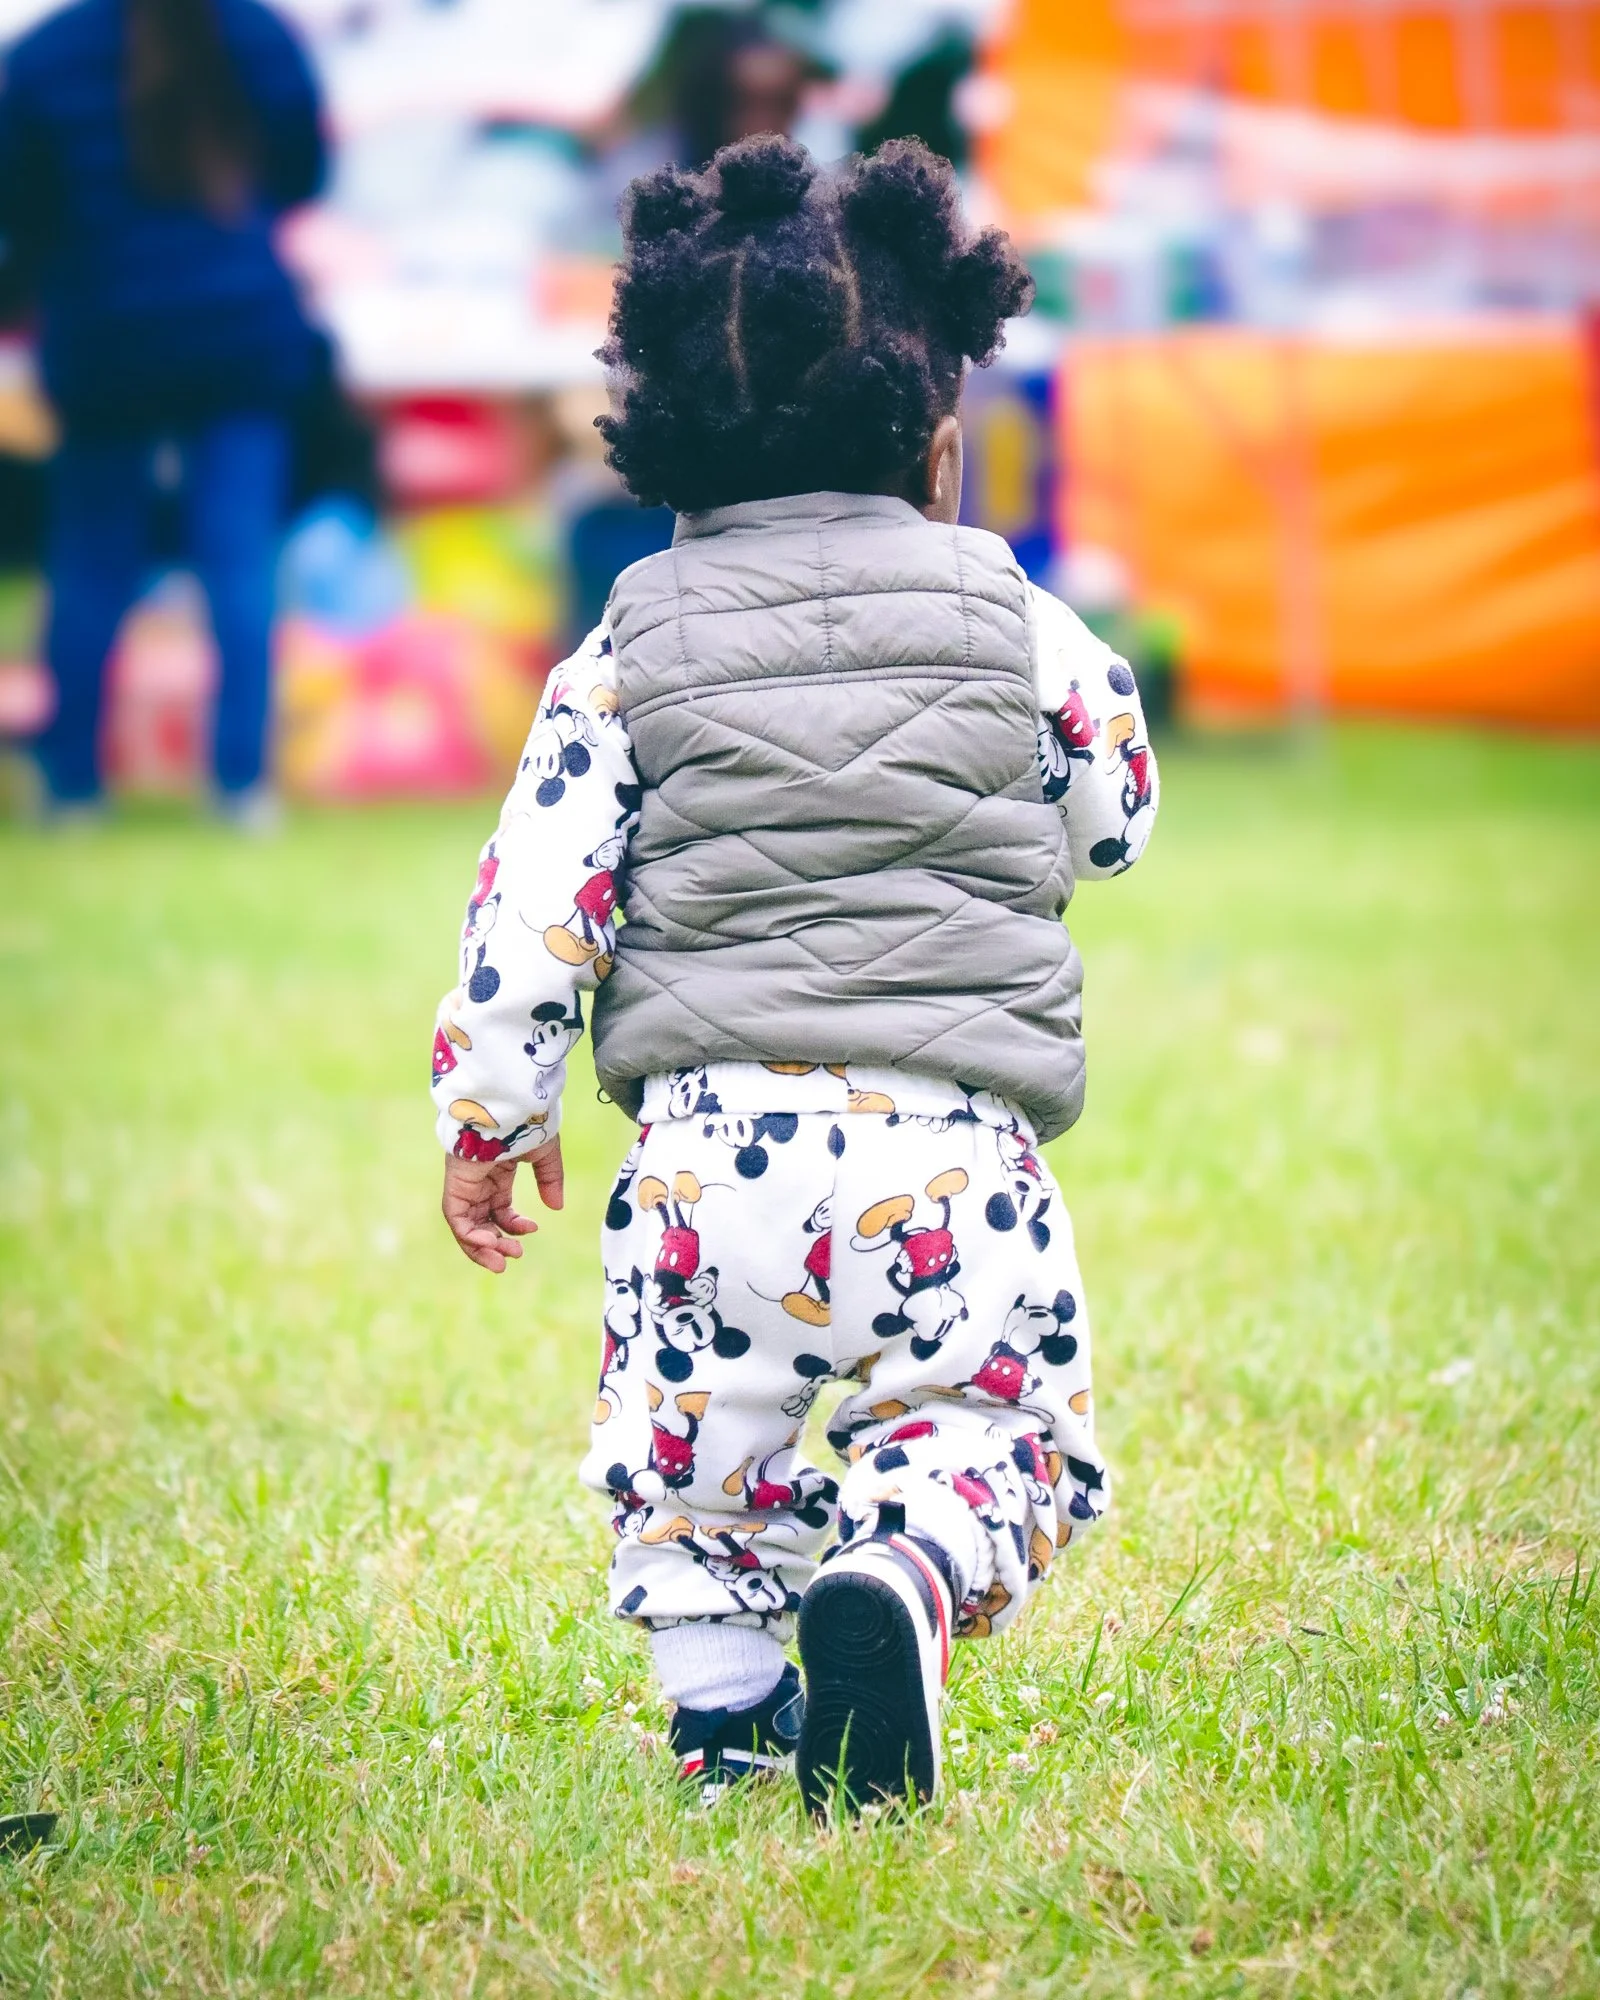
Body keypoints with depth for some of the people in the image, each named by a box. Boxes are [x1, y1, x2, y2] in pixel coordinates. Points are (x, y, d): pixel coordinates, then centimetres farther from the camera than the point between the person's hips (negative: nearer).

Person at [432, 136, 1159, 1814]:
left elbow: (535, 900, 2)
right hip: (954, 1152, -1)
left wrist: (493, 1115, 12)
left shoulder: (630, 652, 4)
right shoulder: (1013, 624, 4)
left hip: (711, 1146, 1)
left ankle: (721, 1701, 17)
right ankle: (909, 1569, -18)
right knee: (997, 1415, 11)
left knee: (687, 1434, 21)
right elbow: (1119, 809, 20)